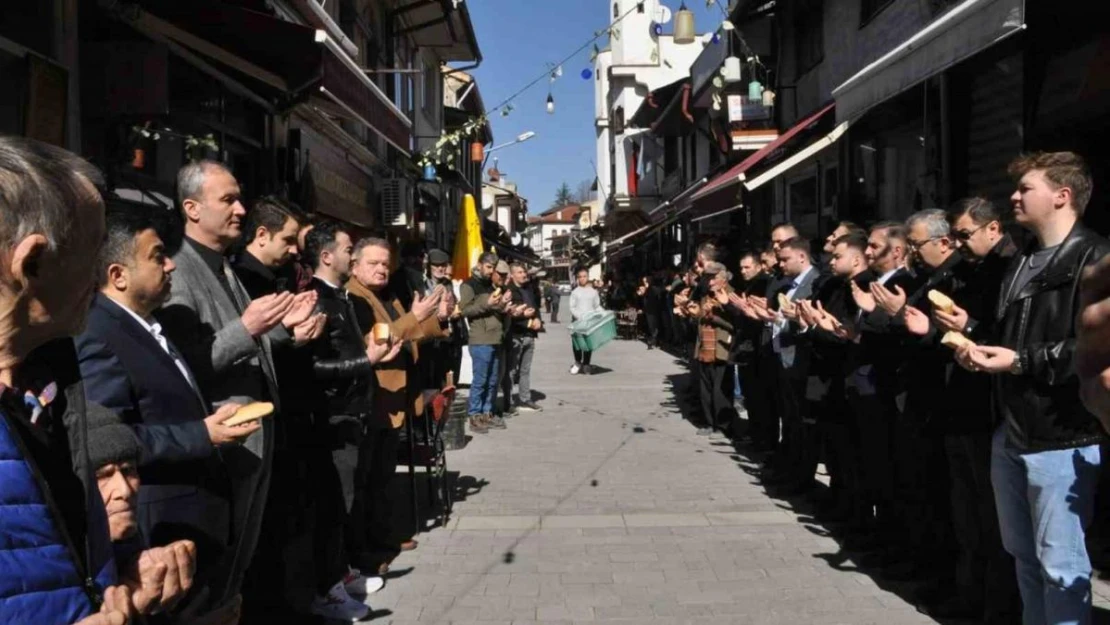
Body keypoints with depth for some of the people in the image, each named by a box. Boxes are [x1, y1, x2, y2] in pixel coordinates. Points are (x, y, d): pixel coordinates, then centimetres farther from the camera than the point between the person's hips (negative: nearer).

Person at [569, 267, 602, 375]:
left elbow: (597, 306, 10)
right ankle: (578, 362, 18)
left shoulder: (593, 291, 8)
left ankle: (586, 364, 13)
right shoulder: (575, 292, 4)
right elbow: (572, 308, 0)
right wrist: (579, 316, -16)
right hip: (577, 321, -1)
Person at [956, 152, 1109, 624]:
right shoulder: (1021, 263, 19)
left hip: (1061, 437, -8)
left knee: (1060, 564, -1)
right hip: (1011, 431, 9)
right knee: (1024, 556, 17)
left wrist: (1022, 362, -19)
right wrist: (979, 348, 6)